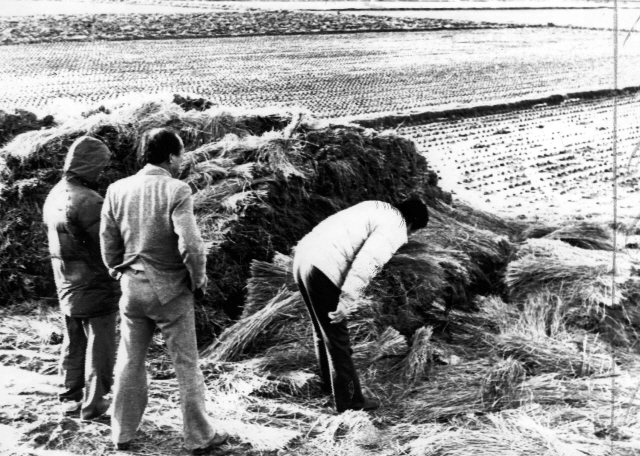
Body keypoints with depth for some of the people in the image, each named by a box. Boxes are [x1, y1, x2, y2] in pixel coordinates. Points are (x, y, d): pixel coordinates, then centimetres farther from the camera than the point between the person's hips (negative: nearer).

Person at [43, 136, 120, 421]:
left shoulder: (54, 196, 5)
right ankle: (92, 405, 10)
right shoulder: (87, 200, -23)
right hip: (94, 286, -8)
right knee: (99, 347, 4)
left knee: (73, 344, 18)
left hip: (66, 287, 8)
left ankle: (71, 399, 26)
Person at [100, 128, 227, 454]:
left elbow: (108, 242, 4)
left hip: (131, 288, 4)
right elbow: (190, 245, -22)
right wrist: (198, 279, -6)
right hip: (171, 290, -4)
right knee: (186, 365, 8)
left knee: (129, 361, 17)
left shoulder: (117, 190, -1)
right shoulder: (176, 191, -16)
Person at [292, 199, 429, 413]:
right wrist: (347, 302, -19)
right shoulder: (395, 228, -7)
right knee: (337, 338, 3)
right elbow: (366, 264, -20)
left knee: (323, 330, 25)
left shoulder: (378, 209, 21)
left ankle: (330, 383, 42)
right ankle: (350, 401, 13)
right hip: (322, 270, -9)